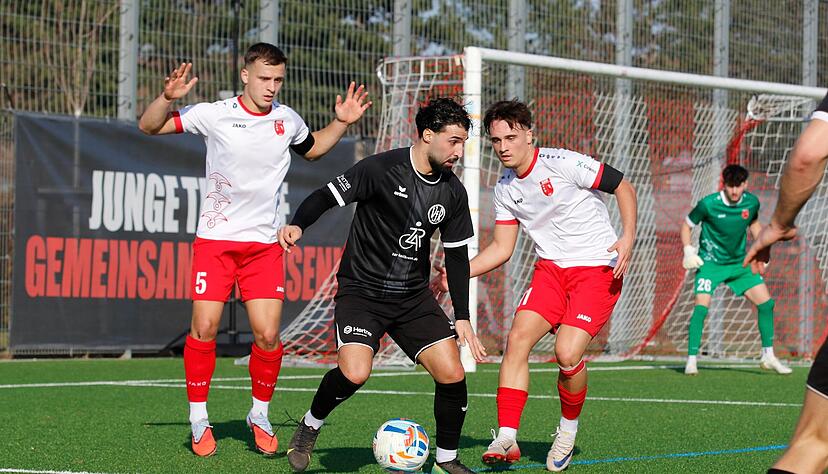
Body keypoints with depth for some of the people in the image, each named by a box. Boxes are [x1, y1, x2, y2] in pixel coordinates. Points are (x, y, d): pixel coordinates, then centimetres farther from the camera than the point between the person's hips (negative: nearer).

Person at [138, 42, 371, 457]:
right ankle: (199, 419, 7)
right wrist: (167, 98, -21)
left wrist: (341, 123, 10)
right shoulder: (215, 115, -7)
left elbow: (312, 149, 27)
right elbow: (148, 127, -1)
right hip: (215, 239, -2)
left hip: (264, 244, 2)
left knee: (267, 334, -7)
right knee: (204, 329, -9)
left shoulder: (287, 120, 4)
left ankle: (260, 415, 15)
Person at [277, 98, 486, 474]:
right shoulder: (381, 169, -14)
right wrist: (297, 225, -33)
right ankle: (310, 427, 4)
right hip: (361, 289, -5)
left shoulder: (453, 192, 3)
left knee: (452, 375, -8)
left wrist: (462, 317, 7)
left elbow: (457, 255, 11)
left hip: (414, 296, 5)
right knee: (354, 373, -26)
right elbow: (327, 196, -12)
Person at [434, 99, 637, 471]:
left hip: (598, 268, -6)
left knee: (567, 354, -20)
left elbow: (623, 187, -7)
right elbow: (501, 248, 12)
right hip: (551, 268, 6)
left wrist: (628, 238, -19)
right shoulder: (505, 189, 5)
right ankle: (507, 439, -15)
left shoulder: (563, 164, -15)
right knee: (517, 339, -16)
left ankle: (568, 429, 9)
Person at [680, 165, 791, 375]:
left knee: (766, 302, -1)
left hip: (739, 262, 4)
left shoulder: (751, 202, -7)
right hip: (710, 262, -4)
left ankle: (768, 357, 13)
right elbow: (686, 225, -5)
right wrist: (688, 251, -17)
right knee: (702, 306, -21)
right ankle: (691, 360, -11)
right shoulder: (708, 204, -19)